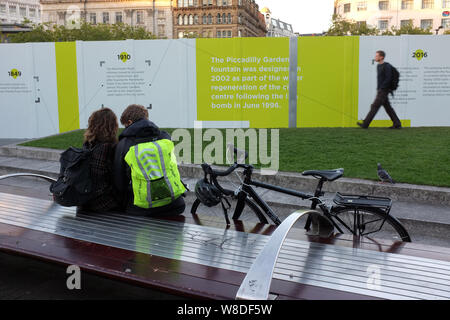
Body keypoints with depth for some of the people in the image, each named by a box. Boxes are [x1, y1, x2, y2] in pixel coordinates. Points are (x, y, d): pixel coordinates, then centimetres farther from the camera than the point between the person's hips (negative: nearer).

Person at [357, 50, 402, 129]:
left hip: (383, 91, -9)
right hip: (380, 91, 9)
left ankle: (365, 124, -6)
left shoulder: (387, 66, -13)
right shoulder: (379, 66, 15)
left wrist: (381, 88, -18)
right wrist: (378, 89, 13)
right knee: (388, 108, 10)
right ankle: (397, 124, 14)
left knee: (374, 106, -8)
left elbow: (388, 79, -19)